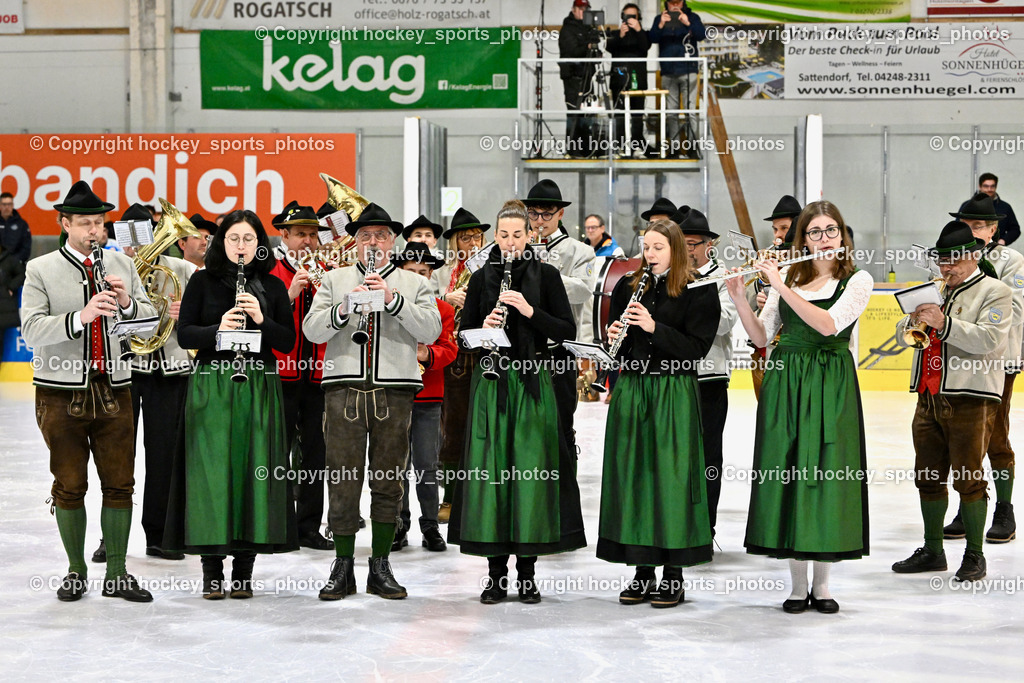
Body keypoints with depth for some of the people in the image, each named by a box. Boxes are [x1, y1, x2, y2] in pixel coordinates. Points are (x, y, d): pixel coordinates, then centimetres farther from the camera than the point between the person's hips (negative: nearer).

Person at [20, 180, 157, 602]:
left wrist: (127, 303, -15)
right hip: (62, 393, -2)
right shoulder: (40, 271, -2)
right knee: (69, 485, 6)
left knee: (119, 484, 3)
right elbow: (32, 330, -14)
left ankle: (117, 573, 12)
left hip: (114, 389, 3)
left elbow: (150, 320, 7)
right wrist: (81, 317, -27)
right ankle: (76, 571, 19)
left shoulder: (121, 265, 8)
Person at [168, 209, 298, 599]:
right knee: (212, 473, -5)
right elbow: (184, 335, 1)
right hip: (212, 387, -1)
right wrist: (218, 329, -16)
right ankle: (212, 573, 3)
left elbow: (288, 341, 5)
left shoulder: (272, 287, 10)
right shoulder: (203, 281, 6)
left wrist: (261, 319, -12)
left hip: (258, 388, 1)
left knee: (253, 472, -1)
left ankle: (244, 573, 8)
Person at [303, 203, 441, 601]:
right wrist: (347, 305, -13)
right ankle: (343, 567, 6)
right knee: (343, 481, -2)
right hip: (344, 390, 0)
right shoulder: (335, 280, 15)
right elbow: (312, 330, 3)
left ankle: (380, 568, 10)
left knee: (389, 482, 2)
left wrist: (393, 299, -13)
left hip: (394, 392, 0)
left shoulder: (414, 284, 13)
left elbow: (431, 330, -3)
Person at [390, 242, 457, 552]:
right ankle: (399, 527, 13)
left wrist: (427, 355, -21)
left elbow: (449, 349, 0)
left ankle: (430, 526, 9)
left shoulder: (443, 309, 8)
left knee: (426, 465, 0)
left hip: (428, 398, 0)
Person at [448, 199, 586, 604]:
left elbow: (568, 331, -1)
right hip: (491, 382, 2)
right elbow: (464, 334, 11)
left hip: (533, 383, -1)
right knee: (490, 468, -1)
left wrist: (530, 311, -14)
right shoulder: (482, 278, 9)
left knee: (531, 468, -3)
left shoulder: (545, 276, 4)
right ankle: (496, 572, 6)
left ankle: (527, 570, 6)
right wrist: (483, 328, -10)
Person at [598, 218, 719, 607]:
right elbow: (615, 340, 16)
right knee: (632, 476, 5)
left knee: (671, 476, -5)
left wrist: (654, 327, -18)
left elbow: (696, 348, -9)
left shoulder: (698, 293, -1)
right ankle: (642, 572, 13)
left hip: (674, 395, -5)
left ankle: (673, 574, 4)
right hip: (631, 389, 5)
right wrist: (614, 336, -7)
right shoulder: (628, 288, 13)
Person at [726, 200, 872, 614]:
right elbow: (761, 337, 7)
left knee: (826, 475, -2)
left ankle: (821, 584, 9)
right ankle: (798, 584, 10)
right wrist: (739, 297, -8)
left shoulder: (858, 281, 0)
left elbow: (829, 324, -17)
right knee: (788, 474, 1)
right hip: (784, 383, 3)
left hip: (831, 386, -3)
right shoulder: (788, 279, 11)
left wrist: (782, 287, -18)